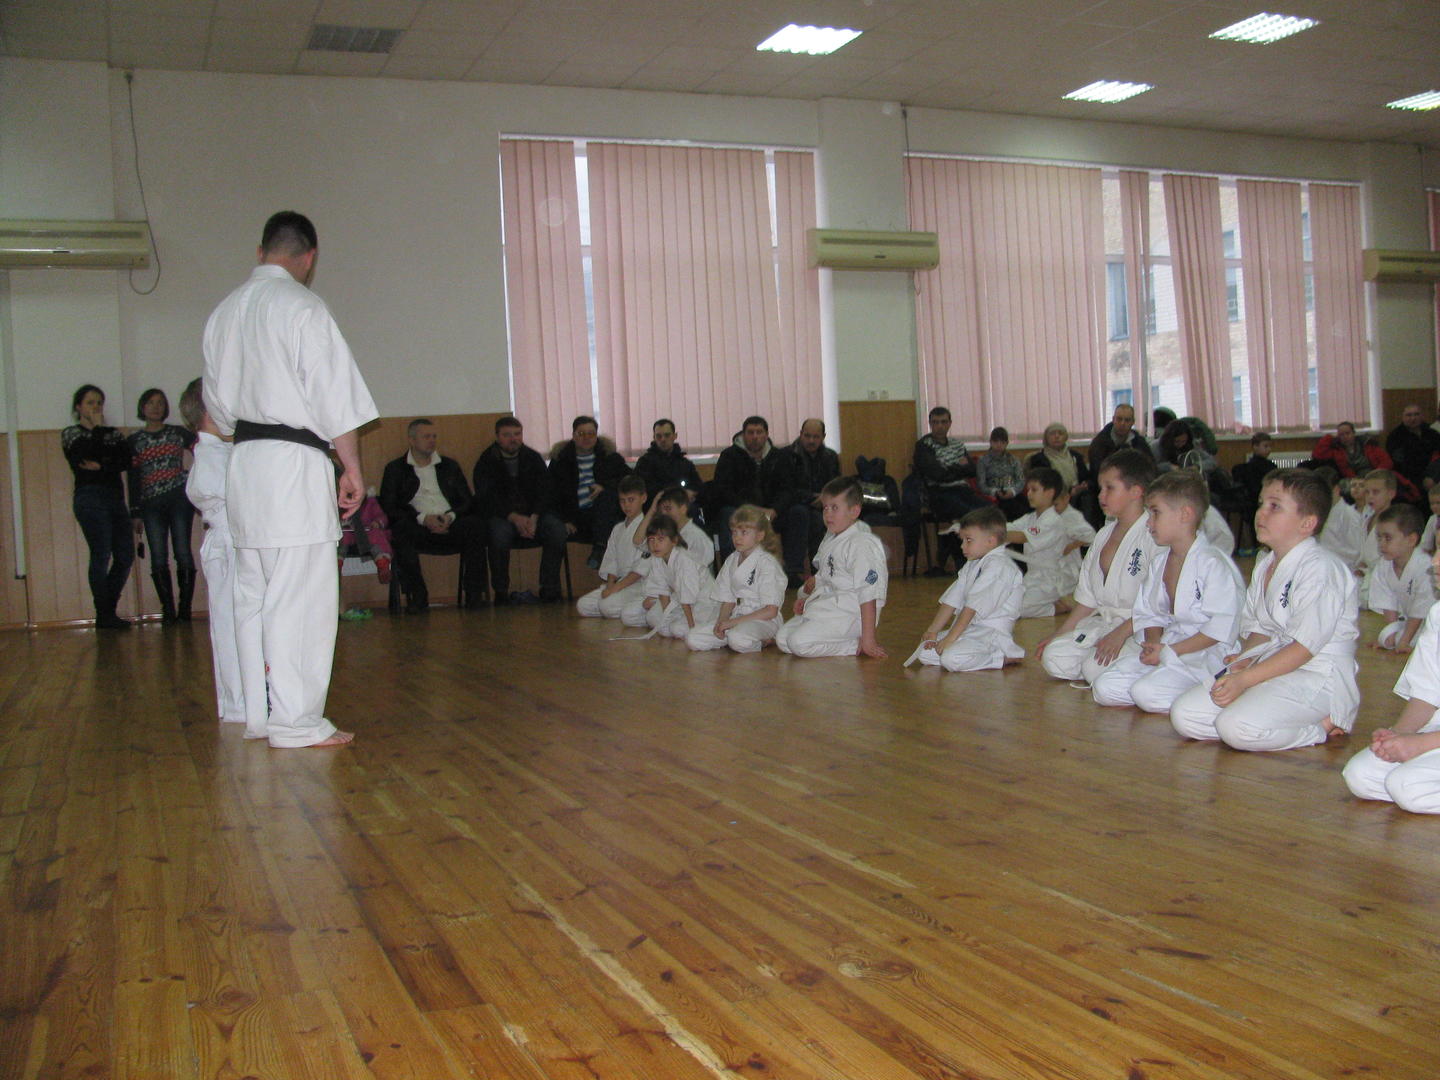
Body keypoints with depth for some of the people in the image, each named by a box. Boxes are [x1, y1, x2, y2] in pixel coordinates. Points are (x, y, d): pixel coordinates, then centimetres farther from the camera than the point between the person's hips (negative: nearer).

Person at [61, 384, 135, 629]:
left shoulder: (112, 433, 20)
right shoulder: (71, 433, 8)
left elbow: (126, 460, 3)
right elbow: (86, 452, -13)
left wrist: (101, 466, -10)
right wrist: (97, 428, -2)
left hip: (115, 497, 5)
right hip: (90, 499, -5)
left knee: (126, 556, 0)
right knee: (101, 556, -11)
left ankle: (108, 612, 12)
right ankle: (104, 616, -4)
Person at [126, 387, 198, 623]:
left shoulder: (179, 433, 10)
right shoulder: (134, 441, 12)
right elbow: (133, 478, 9)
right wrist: (135, 513, 4)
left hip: (179, 497, -1)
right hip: (151, 503, 1)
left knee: (183, 552, -7)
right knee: (158, 557, -3)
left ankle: (185, 608, -3)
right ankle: (167, 610, 1)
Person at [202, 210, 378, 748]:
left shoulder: (224, 311, 15)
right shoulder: (301, 306, -8)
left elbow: (218, 405, 20)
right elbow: (334, 396, -10)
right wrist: (352, 468, -6)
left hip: (242, 462, 8)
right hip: (295, 462, -8)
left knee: (254, 594, 13)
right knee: (300, 597, -5)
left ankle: (258, 713, 20)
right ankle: (295, 721, -3)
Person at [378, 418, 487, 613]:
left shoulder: (450, 466, 24)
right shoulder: (395, 469, 14)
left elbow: (468, 501, 16)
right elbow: (388, 507, 1)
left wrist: (451, 516, -7)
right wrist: (423, 518, -13)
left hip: (450, 525, 2)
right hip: (419, 528, -2)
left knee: (476, 525, -30)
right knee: (401, 529, -36)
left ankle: (474, 594, -25)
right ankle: (417, 597, -27)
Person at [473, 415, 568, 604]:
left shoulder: (533, 458, 11)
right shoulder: (486, 461, 2)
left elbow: (544, 492, 3)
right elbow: (486, 498, -9)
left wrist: (533, 518, -17)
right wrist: (514, 518, -24)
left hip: (533, 515, 3)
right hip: (500, 516, -3)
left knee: (557, 528, -26)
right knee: (500, 532, -37)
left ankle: (550, 590, -20)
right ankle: (500, 593, -24)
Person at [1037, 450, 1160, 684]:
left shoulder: (1153, 535, -13)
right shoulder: (1104, 535, 15)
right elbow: (1088, 599, 19)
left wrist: (1121, 633, -25)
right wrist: (1058, 635, 14)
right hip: (1102, 622, 8)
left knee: (1096, 668, -28)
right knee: (1054, 658, -11)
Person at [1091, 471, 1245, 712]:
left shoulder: (1213, 563, -13)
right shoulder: (1158, 562, 13)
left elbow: (1221, 628, -19)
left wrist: (1170, 651, -19)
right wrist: (1154, 643, -8)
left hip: (1204, 654, -7)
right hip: (1165, 647, 7)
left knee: (1146, 693, -29)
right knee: (1104, 688, -10)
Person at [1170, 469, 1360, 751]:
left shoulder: (1320, 569, -14)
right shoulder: (1264, 567, 15)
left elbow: (1305, 646, -18)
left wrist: (1245, 679, -21)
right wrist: (1246, 658, -5)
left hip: (1316, 677, -9)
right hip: (1271, 665, 9)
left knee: (1237, 727, -31)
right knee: (1184, 715, -7)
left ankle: (1322, 726, -7)